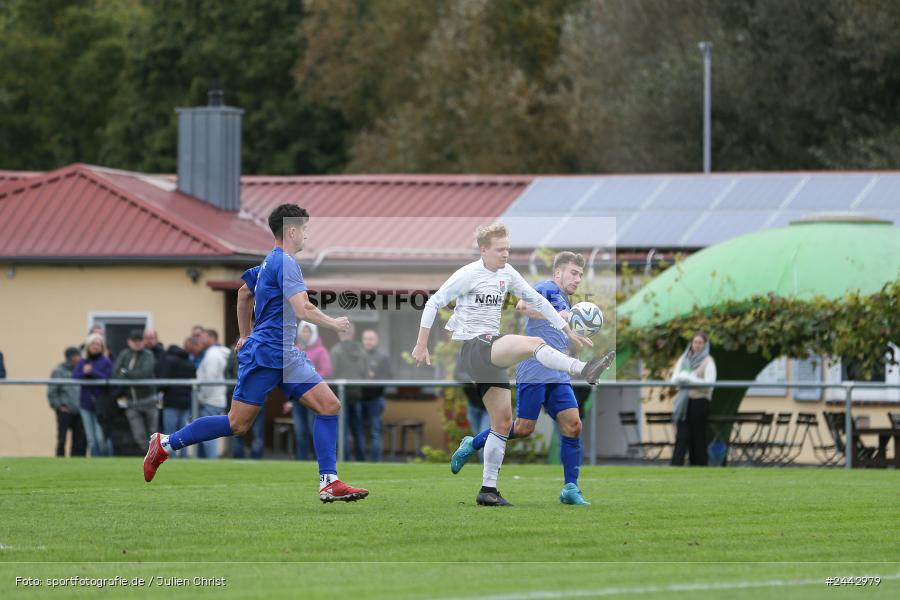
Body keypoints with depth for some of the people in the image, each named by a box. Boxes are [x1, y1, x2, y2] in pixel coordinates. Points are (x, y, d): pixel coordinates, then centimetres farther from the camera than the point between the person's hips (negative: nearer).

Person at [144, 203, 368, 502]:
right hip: (264, 354, -10)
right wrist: (335, 323, -7)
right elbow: (303, 309, -22)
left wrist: (246, 335, 37)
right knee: (237, 424, -5)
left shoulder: (271, 262, 16)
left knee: (330, 405, -4)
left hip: (286, 355, 10)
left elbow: (244, 292, 31)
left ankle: (329, 483, -8)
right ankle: (165, 443, 10)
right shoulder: (285, 263, -14)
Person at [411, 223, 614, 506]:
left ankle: (488, 490, 10)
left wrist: (567, 331, 15)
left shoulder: (507, 273, 11)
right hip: (469, 347, -8)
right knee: (533, 343, -29)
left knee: (503, 422, 6)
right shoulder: (468, 274, -9)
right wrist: (421, 345, -11)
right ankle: (585, 370, -46)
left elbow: (537, 300, 18)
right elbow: (433, 303, -8)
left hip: (491, 350, 8)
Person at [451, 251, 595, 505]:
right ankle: (472, 445, 16)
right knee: (523, 428, -6)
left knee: (572, 425, -6)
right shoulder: (548, 288, -2)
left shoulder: (565, 302, 25)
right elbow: (523, 305, -24)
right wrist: (561, 315, -27)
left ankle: (570, 489, -4)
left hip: (558, 377, 8)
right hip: (534, 372, -8)